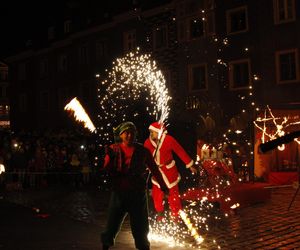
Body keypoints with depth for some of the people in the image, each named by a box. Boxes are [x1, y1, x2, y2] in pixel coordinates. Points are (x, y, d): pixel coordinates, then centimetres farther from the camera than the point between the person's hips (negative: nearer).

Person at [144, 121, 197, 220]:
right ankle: (160, 214, 37)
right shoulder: (148, 142, -14)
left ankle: (175, 215, 28)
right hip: (156, 170, 3)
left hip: (169, 170, -3)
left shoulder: (169, 140, -23)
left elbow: (181, 152, -14)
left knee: (173, 192, 7)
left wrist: (190, 165, -8)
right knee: (157, 193, 13)